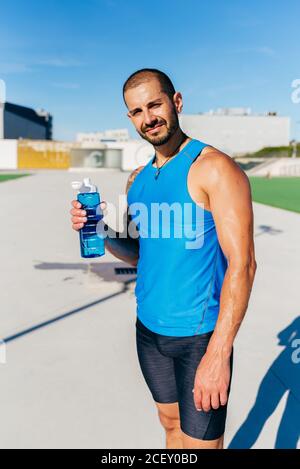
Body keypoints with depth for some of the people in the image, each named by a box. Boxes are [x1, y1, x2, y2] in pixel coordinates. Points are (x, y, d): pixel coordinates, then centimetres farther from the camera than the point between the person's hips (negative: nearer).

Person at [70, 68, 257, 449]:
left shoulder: (214, 168, -14)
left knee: (201, 440, 7)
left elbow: (242, 264, -19)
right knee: (171, 424, 21)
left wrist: (218, 354, -24)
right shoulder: (137, 180, 8)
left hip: (199, 334, -6)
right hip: (148, 328, 6)